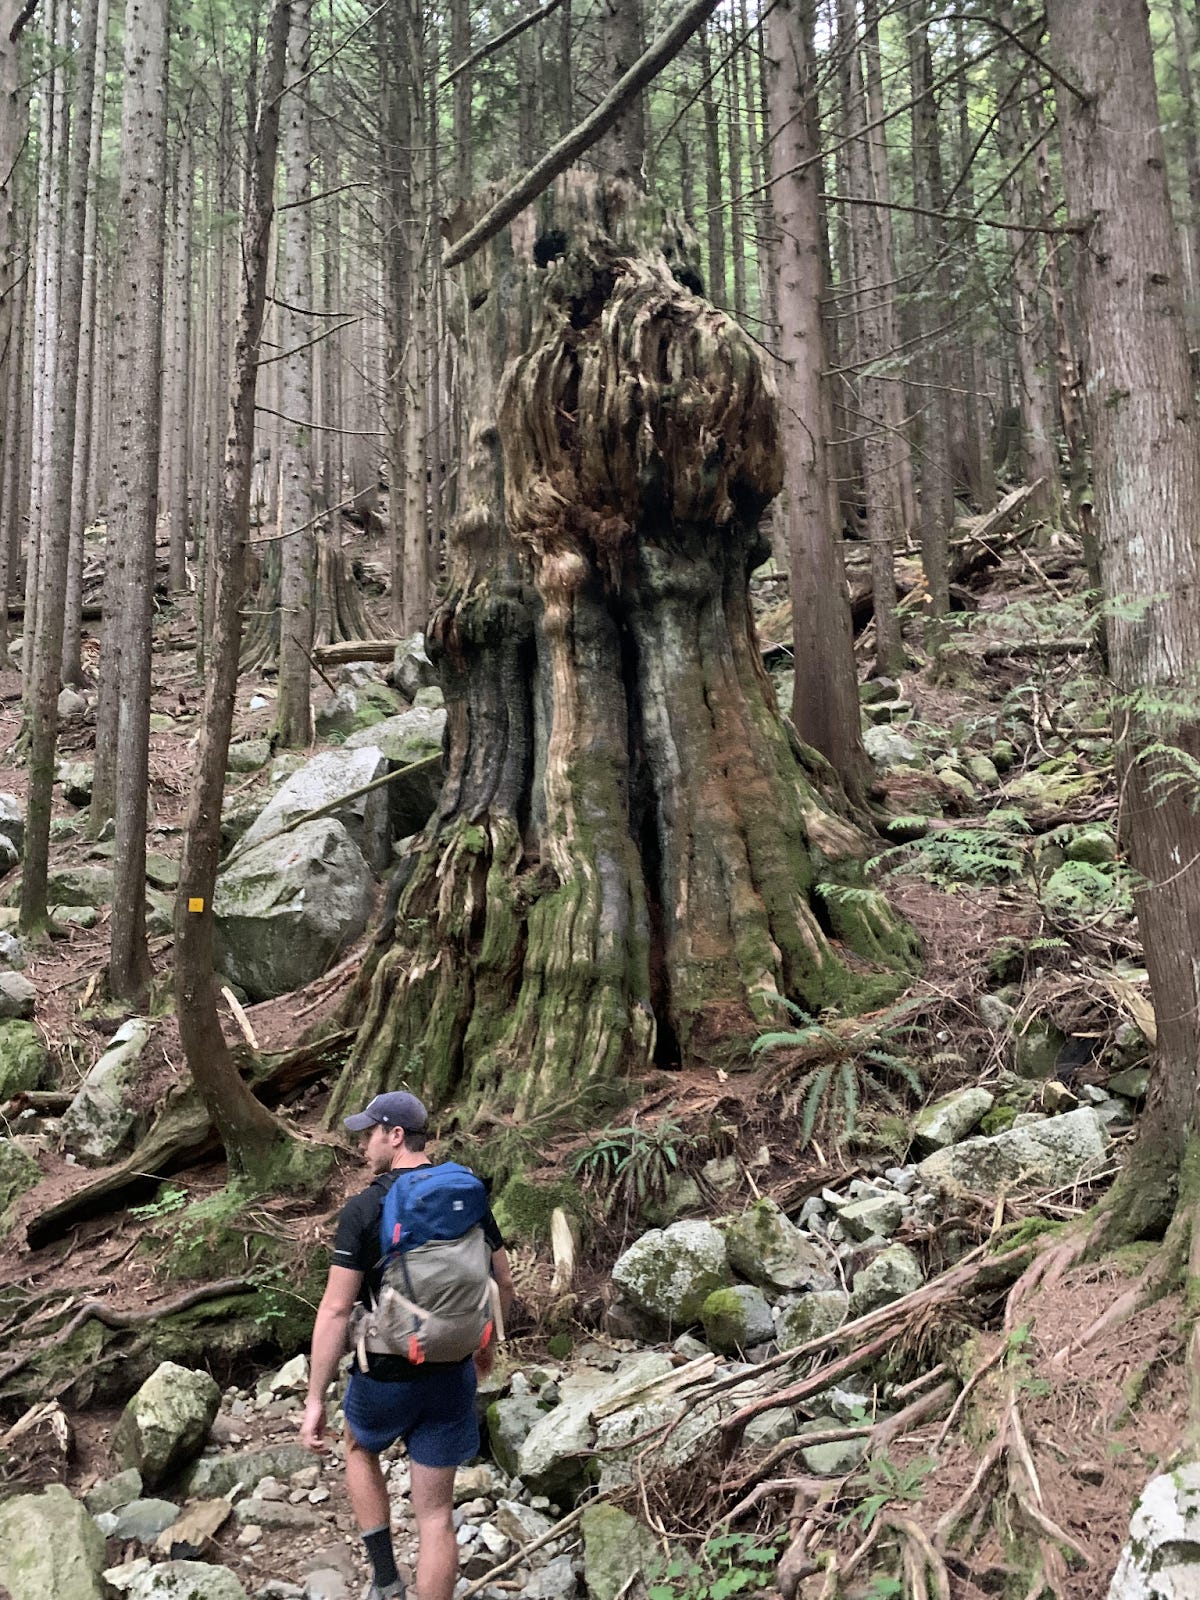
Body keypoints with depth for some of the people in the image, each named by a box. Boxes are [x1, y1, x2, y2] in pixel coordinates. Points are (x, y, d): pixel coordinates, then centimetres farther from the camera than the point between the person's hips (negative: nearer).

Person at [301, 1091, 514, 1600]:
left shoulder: (363, 1210, -16)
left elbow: (335, 1310, -17)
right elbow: (503, 1284, 7)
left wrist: (315, 1399, -10)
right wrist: (486, 1342, 24)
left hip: (385, 1379, -3)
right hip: (451, 1377, 3)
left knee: (359, 1450, 30)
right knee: (436, 1513, 11)